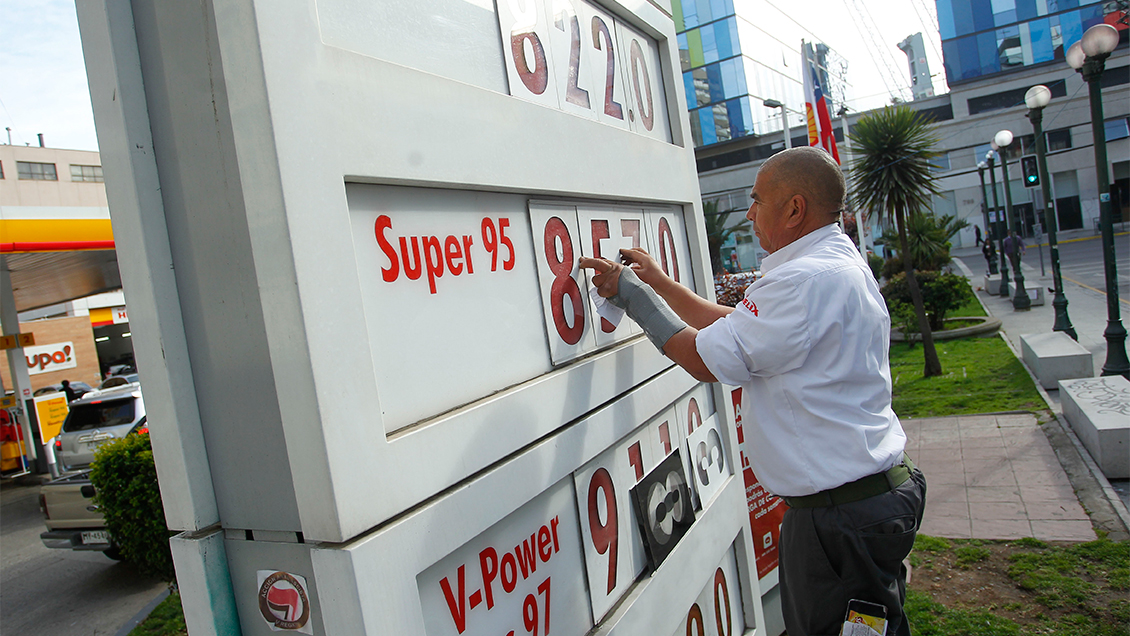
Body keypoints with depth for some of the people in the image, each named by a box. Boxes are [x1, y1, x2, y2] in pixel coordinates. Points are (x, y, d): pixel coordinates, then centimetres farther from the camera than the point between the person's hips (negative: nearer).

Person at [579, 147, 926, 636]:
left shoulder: (807, 279, -22)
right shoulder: (839, 263, 13)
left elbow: (705, 360, -17)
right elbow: (733, 326, 16)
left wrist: (634, 297, -6)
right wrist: (659, 283, 16)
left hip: (842, 516, -10)